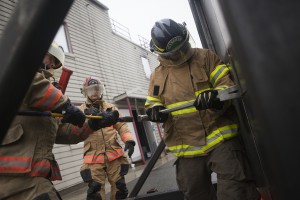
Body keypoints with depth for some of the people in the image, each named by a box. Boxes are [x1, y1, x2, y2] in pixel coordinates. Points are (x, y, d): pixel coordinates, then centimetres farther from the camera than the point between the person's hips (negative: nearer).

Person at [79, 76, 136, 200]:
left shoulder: (111, 107, 14)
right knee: (95, 190, -4)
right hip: (93, 157, -2)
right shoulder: (82, 110, 9)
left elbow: (121, 125, 6)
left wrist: (129, 140, -10)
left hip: (114, 154, 2)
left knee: (119, 186, 9)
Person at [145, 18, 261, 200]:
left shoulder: (205, 57, 1)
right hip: (187, 148, 4)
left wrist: (217, 97, -28)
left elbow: (229, 84, -5)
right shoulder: (157, 76, 10)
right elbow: (152, 103, 16)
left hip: (220, 139, -3)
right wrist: (155, 110, -9)